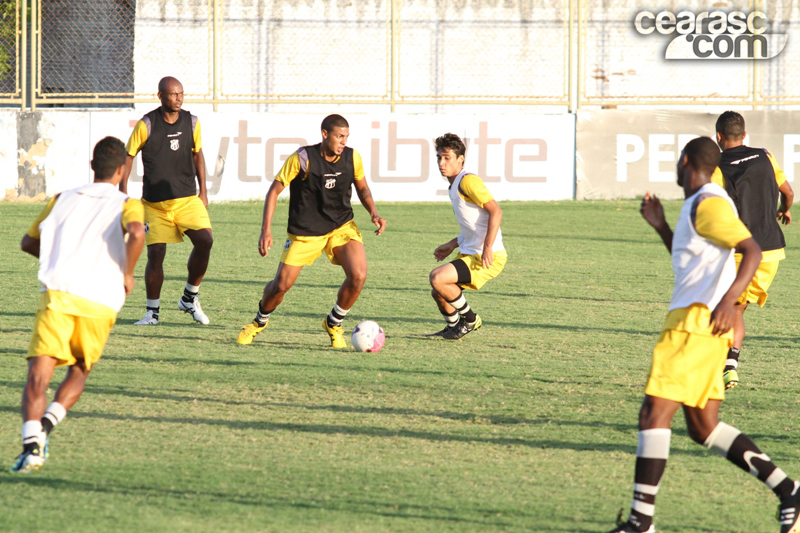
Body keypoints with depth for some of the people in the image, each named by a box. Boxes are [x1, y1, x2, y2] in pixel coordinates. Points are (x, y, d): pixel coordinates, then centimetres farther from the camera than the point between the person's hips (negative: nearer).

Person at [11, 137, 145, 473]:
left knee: (38, 375, -8)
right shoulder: (127, 205, 11)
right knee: (79, 373, 21)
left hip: (58, 292, 0)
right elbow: (136, 233, -12)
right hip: (101, 303, 0)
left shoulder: (62, 200, 22)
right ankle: (48, 423, -4)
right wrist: (127, 274, 3)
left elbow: (28, 243, 30)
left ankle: (32, 443, -30)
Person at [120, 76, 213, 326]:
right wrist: (122, 192, -5)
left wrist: (203, 191, 15)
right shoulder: (146, 125, -9)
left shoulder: (191, 122, 2)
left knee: (205, 240, -17)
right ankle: (153, 311, 11)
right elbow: (128, 155, -1)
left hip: (188, 199, 2)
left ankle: (189, 298, 1)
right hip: (154, 202, -2)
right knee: (155, 254, -6)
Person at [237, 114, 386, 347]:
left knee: (358, 276, -20)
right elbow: (275, 190, -9)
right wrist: (266, 230, -17)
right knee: (282, 284, -3)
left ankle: (334, 324, 6)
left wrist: (373, 213, -7)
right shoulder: (302, 159, -18)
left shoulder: (352, 158, -7)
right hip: (305, 232, -2)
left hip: (341, 226, 2)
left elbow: (362, 188, 12)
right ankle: (259, 321, 30)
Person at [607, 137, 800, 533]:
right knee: (703, 429, 10)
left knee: (654, 412, -12)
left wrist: (728, 300, -32)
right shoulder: (696, 205, 21)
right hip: (690, 319, 10)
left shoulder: (709, 204, -11)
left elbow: (752, 250, -20)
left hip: (698, 322, -10)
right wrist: (661, 226, 24)